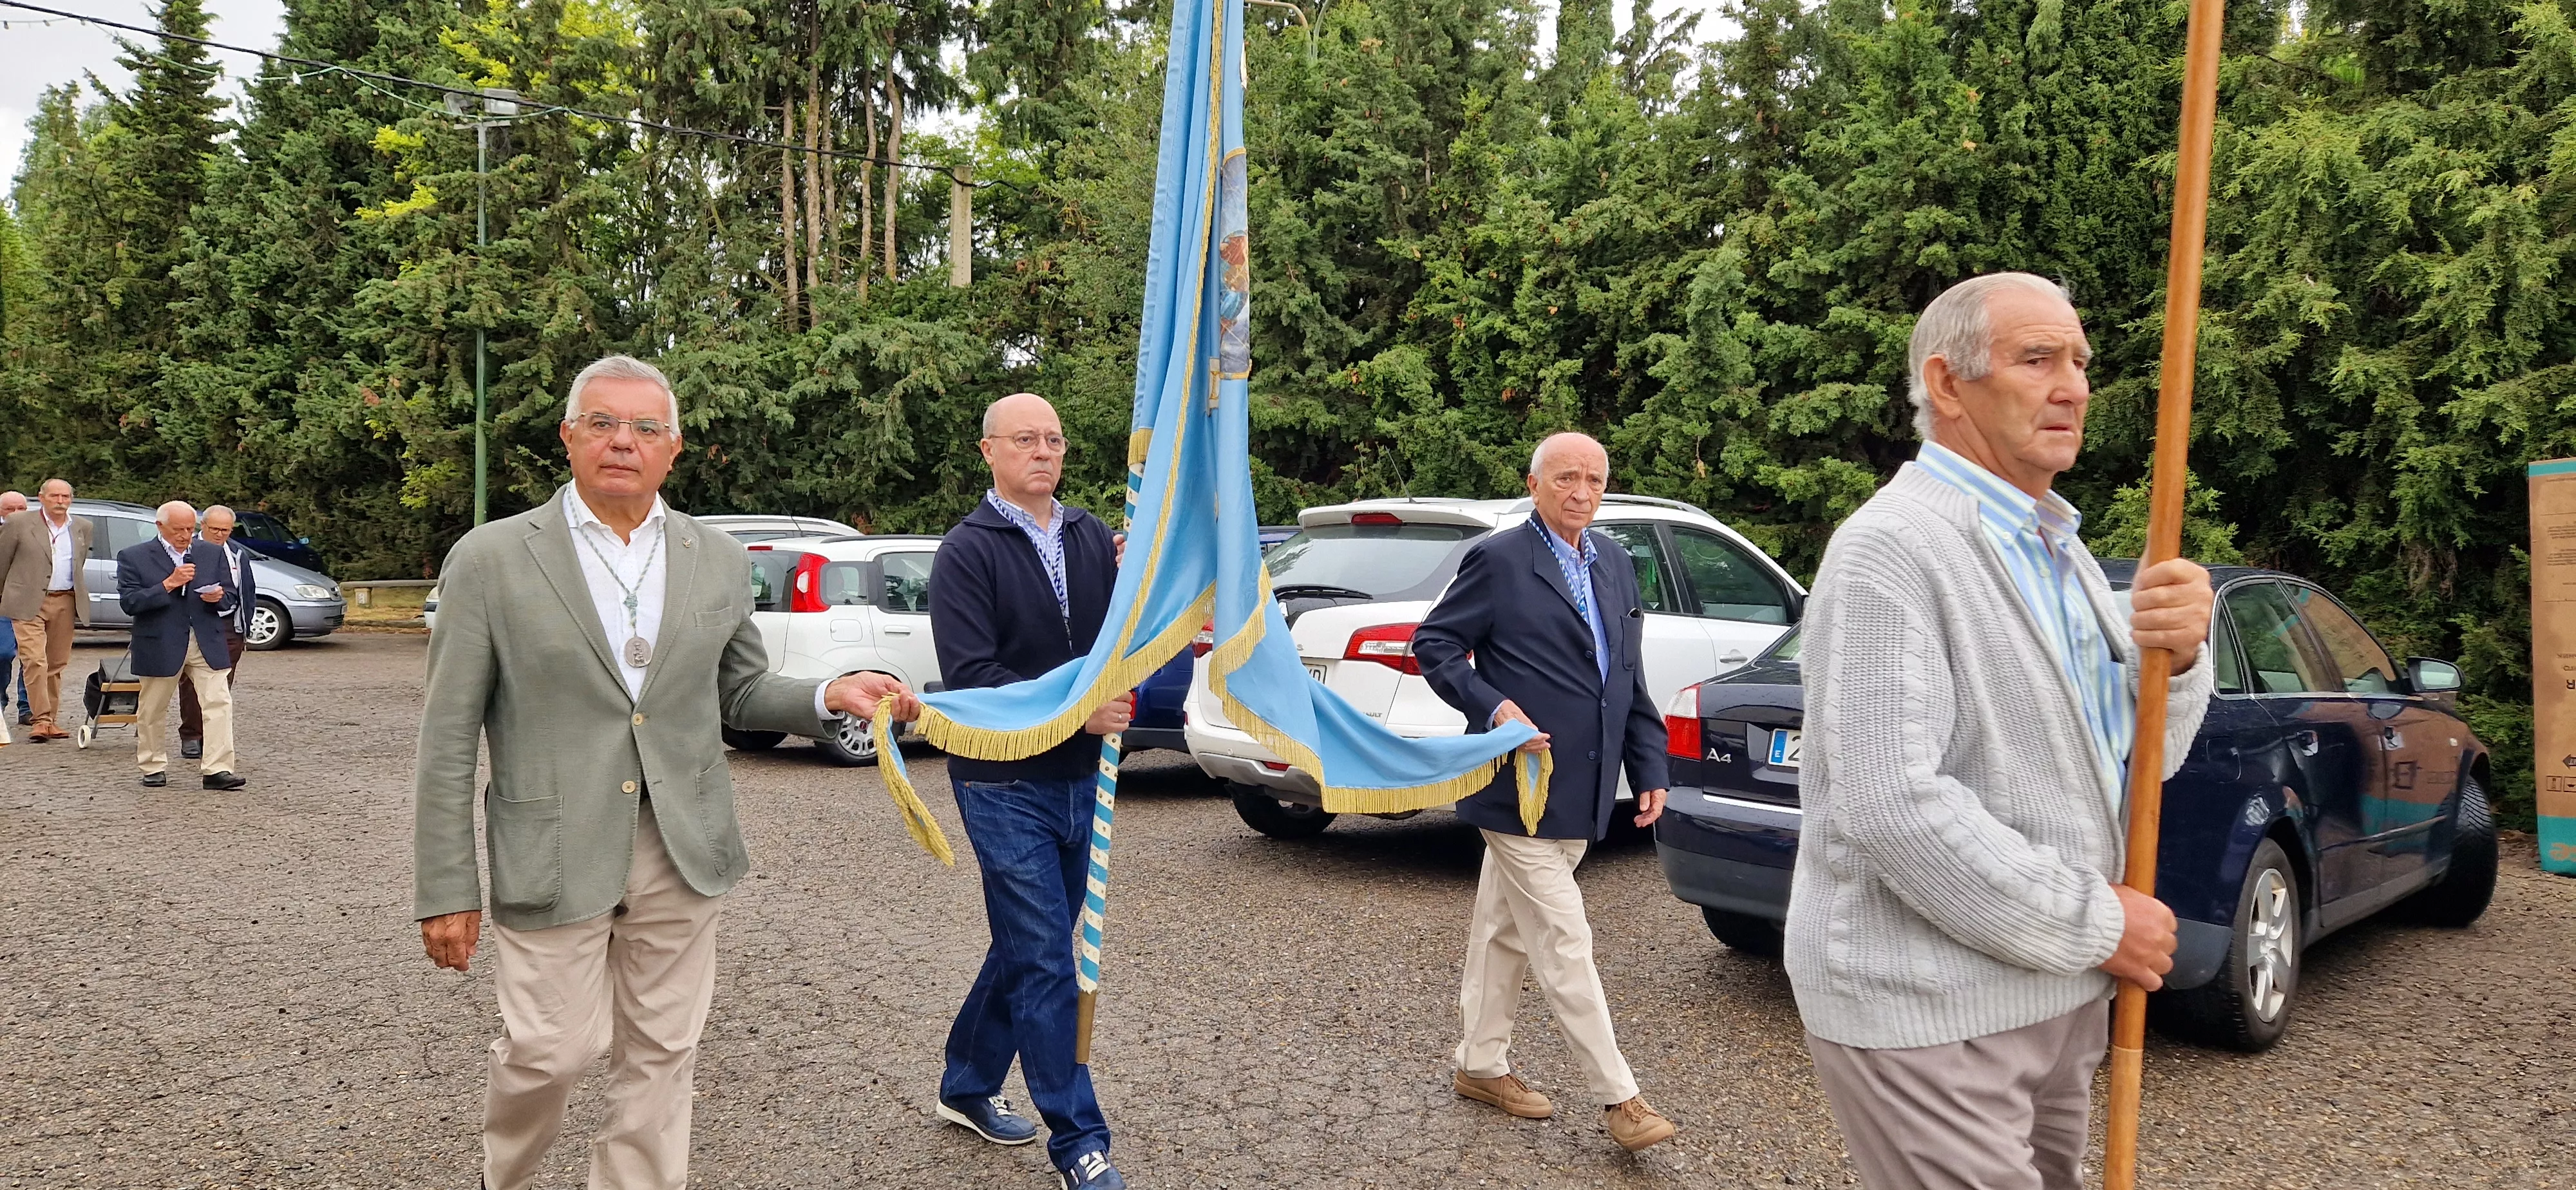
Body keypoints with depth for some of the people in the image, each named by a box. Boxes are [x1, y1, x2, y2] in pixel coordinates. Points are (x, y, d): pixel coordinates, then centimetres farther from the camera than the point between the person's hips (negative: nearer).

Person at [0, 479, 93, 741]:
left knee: (57, 664, 8)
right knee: (35, 661, -12)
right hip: (28, 604, -4)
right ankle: (40, 720, -10)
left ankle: (51, 720, 15)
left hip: (65, 603, 4)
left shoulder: (82, 527, 10)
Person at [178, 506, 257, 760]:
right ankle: (191, 737, 8)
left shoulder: (238, 554, 12)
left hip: (229, 628, 3)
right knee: (192, 685, 0)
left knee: (222, 687, 4)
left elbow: (248, 592, 16)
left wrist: (245, 628, 12)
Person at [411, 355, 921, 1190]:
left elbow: (740, 692, 14)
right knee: (552, 1050, 3)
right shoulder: (491, 559, -4)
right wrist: (445, 891, -5)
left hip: (681, 851, 3)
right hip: (554, 854, -3)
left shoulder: (720, 560, 6)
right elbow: (448, 740, -4)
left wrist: (829, 695, -6)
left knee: (660, 1057, 10)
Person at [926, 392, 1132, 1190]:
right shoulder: (967, 552, -8)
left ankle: (967, 1088, 36)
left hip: (1079, 781, 6)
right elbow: (969, 675, -16)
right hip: (1005, 786, -6)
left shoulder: (1093, 538, 6)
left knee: (1026, 949, 17)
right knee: (1045, 963, -3)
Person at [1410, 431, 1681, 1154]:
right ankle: (1618, 1098, 2)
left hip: (1581, 795, 7)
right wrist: (1495, 708, -21)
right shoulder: (1499, 560, -9)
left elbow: (1629, 679, 16)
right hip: (1521, 789, -7)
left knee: (1507, 932, 17)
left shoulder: (1615, 566, 12)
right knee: (1564, 945, -5)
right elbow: (1433, 645, -8)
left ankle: (1481, 1065, 29)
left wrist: (1650, 769, 10)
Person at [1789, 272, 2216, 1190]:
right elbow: (1891, 807, -26)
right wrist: (2097, 924, -16)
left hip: (2057, 993, 9)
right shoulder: (1892, 549, -17)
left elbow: (2142, 758, 11)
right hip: (1928, 1012, -9)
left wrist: (2177, 656, -10)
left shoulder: (2058, 549, 12)